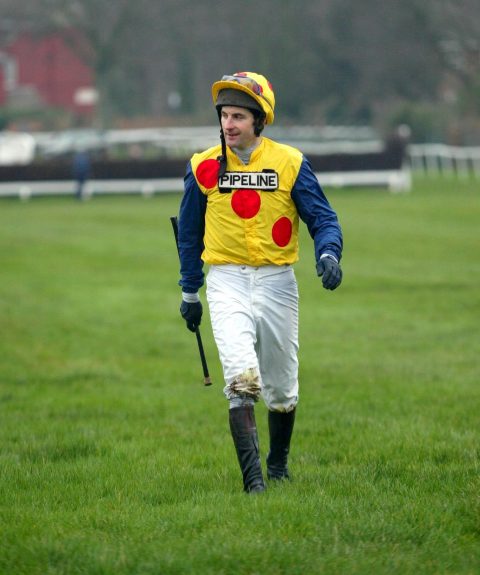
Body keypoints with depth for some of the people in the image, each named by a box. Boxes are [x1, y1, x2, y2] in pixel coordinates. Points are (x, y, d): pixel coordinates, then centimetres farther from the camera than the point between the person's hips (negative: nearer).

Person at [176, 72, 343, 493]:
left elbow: (323, 218, -1)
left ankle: (278, 464, 35)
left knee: (281, 390, 11)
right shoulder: (204, 167, 2)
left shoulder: (289, 163, -3)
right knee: (241, 379, -20)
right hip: (226, 281, -1)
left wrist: (328, 254, -22)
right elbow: (190, 232, 15)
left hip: (276, 282, 1)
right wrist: (190, 291, 18)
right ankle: (252, 478, -23)